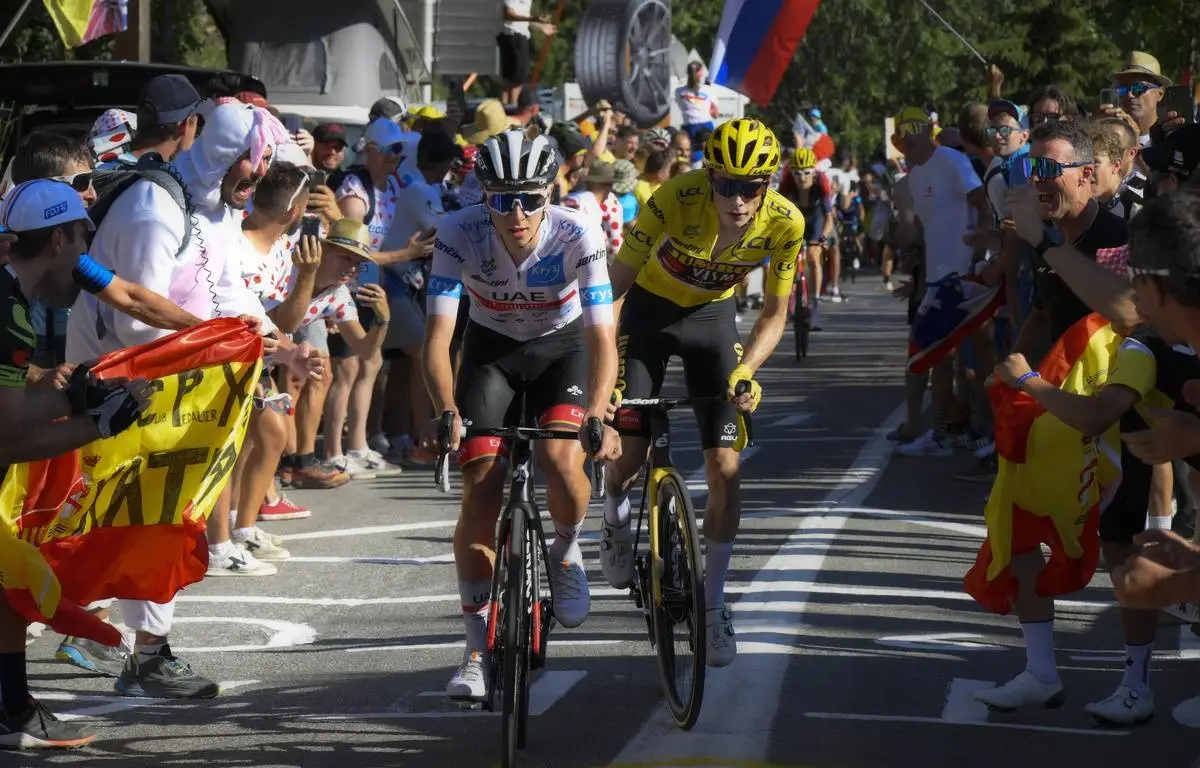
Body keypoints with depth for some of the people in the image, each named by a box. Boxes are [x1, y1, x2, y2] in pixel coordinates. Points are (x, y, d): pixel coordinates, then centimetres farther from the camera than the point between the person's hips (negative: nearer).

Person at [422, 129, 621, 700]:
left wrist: (595, 418, -47)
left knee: (560, 457, -28)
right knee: (481, 493, -10)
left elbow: (602, 339, -32)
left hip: (562, 346, -1)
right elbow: (438, 337, -30)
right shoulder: (460, 235, -28)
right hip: (491, 348, 1)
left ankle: (567, 552, 6)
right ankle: (479, 650, 1)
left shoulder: (578, 236, -30)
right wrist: (447, 413, -46)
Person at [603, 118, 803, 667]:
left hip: (711, 315, 2)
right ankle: (616, 520, 28)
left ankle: (712, 604, 8)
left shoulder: (784, 223, -24)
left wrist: (745, 370, -26)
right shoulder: (675, 199, -32)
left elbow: (775, 314, -10)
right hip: (650, 308, -2)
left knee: (725, 468, -6)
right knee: (629, 452, -9)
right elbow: (615, 285, -24)